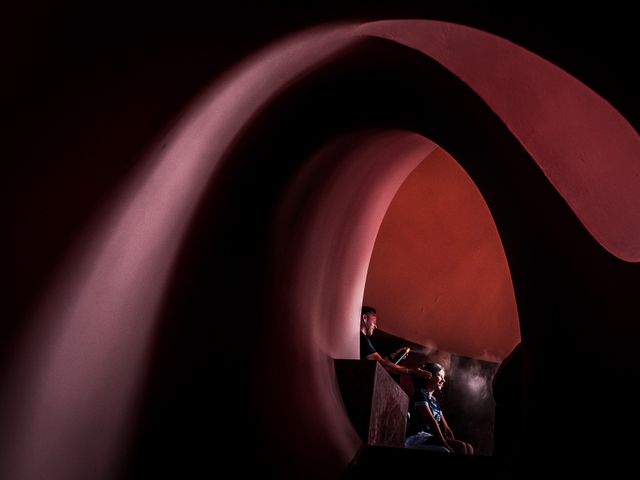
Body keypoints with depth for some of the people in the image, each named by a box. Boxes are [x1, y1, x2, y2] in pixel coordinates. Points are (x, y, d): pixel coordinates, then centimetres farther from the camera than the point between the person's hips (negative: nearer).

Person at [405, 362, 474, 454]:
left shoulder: (435, 401, 23)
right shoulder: (420, 394, -4)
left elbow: (446, 428, 14)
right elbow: (431, 421, -17)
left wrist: (454, 443, -2)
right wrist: (446, 445, -23)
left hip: (431, 438, 9)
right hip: (417, 438, -9)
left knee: (468, 448, -7)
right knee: (461, 447, -23)